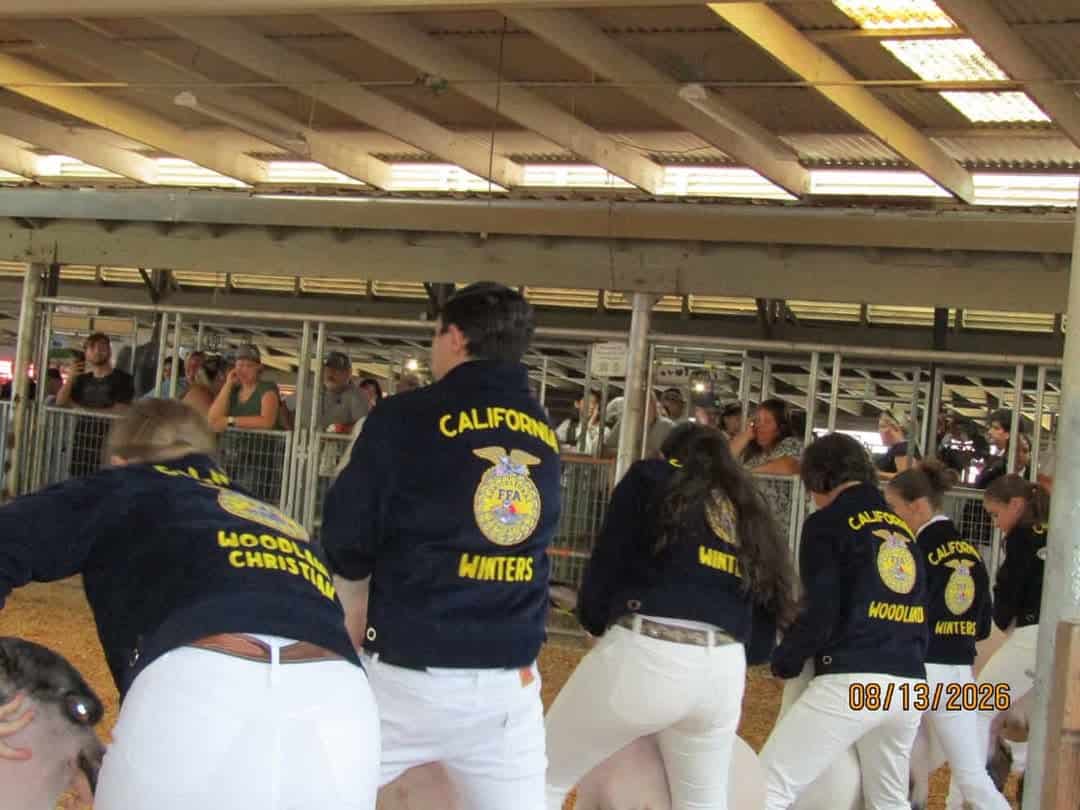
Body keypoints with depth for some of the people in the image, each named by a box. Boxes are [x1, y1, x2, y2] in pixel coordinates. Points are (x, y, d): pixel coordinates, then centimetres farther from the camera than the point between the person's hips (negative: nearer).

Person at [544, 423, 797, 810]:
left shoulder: (651, 477, 12)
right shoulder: (750, 514, 25)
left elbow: (606, 567, 3)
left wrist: (597, 621, 20)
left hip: (646, 654, -5)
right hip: (725, 669, 5)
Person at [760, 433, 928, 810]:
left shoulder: (827, 523, 0)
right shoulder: (901, 527, 19)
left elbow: (820, 614, -8)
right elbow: (922, 615, 19)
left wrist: (783, 663, 7)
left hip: (851, 682, -7)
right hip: (909, 685, 7)